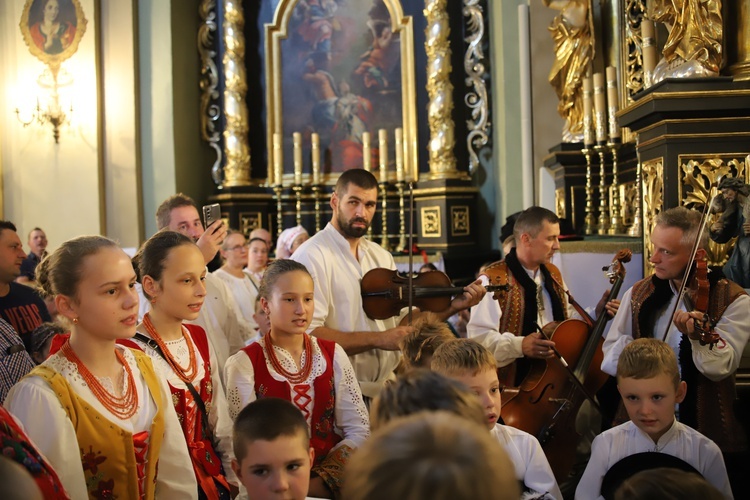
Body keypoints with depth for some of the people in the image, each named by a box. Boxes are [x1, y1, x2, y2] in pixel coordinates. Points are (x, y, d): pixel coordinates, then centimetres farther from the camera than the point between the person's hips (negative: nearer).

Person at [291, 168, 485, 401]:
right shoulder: (311, 256, -9)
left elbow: (404, 322, 16)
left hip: (387, 387, 6)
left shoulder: (382, 257, 15)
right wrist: (378, 339, -22)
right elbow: (308, 333, -19)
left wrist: (452, 307, 3)